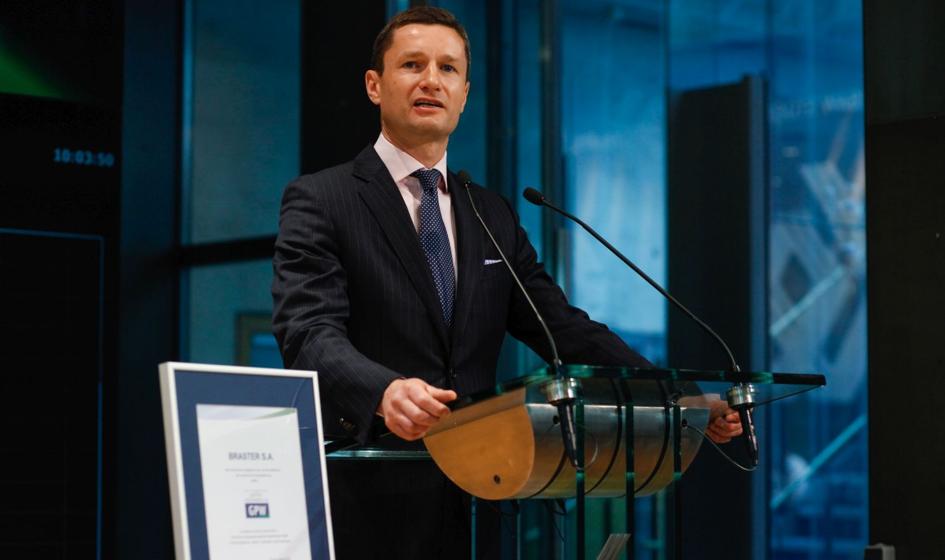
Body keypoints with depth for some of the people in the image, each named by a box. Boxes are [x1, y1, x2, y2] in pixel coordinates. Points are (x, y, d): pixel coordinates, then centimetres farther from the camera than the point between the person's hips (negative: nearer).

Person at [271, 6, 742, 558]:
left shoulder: (494, 215, 14)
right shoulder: (320, 201, -3)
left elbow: (566, 331, 9)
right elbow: (309, 331, -18)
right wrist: (385, 391, -38)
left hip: (475, 504, 5)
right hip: (368, 508, -5)